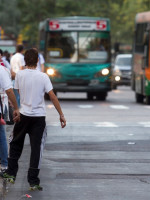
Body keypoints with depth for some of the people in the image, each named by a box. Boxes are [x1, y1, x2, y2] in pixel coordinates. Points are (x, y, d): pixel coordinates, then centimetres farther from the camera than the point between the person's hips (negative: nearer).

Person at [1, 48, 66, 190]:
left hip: (23, 115, 2)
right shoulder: (43, 77, -9)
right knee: (37, 148, 2)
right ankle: (33, 182, 2)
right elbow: (53, 97, -9)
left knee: (15, 144, 22)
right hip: (39, 116, -2)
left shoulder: (19, 75, -5)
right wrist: (61, 115, -4)